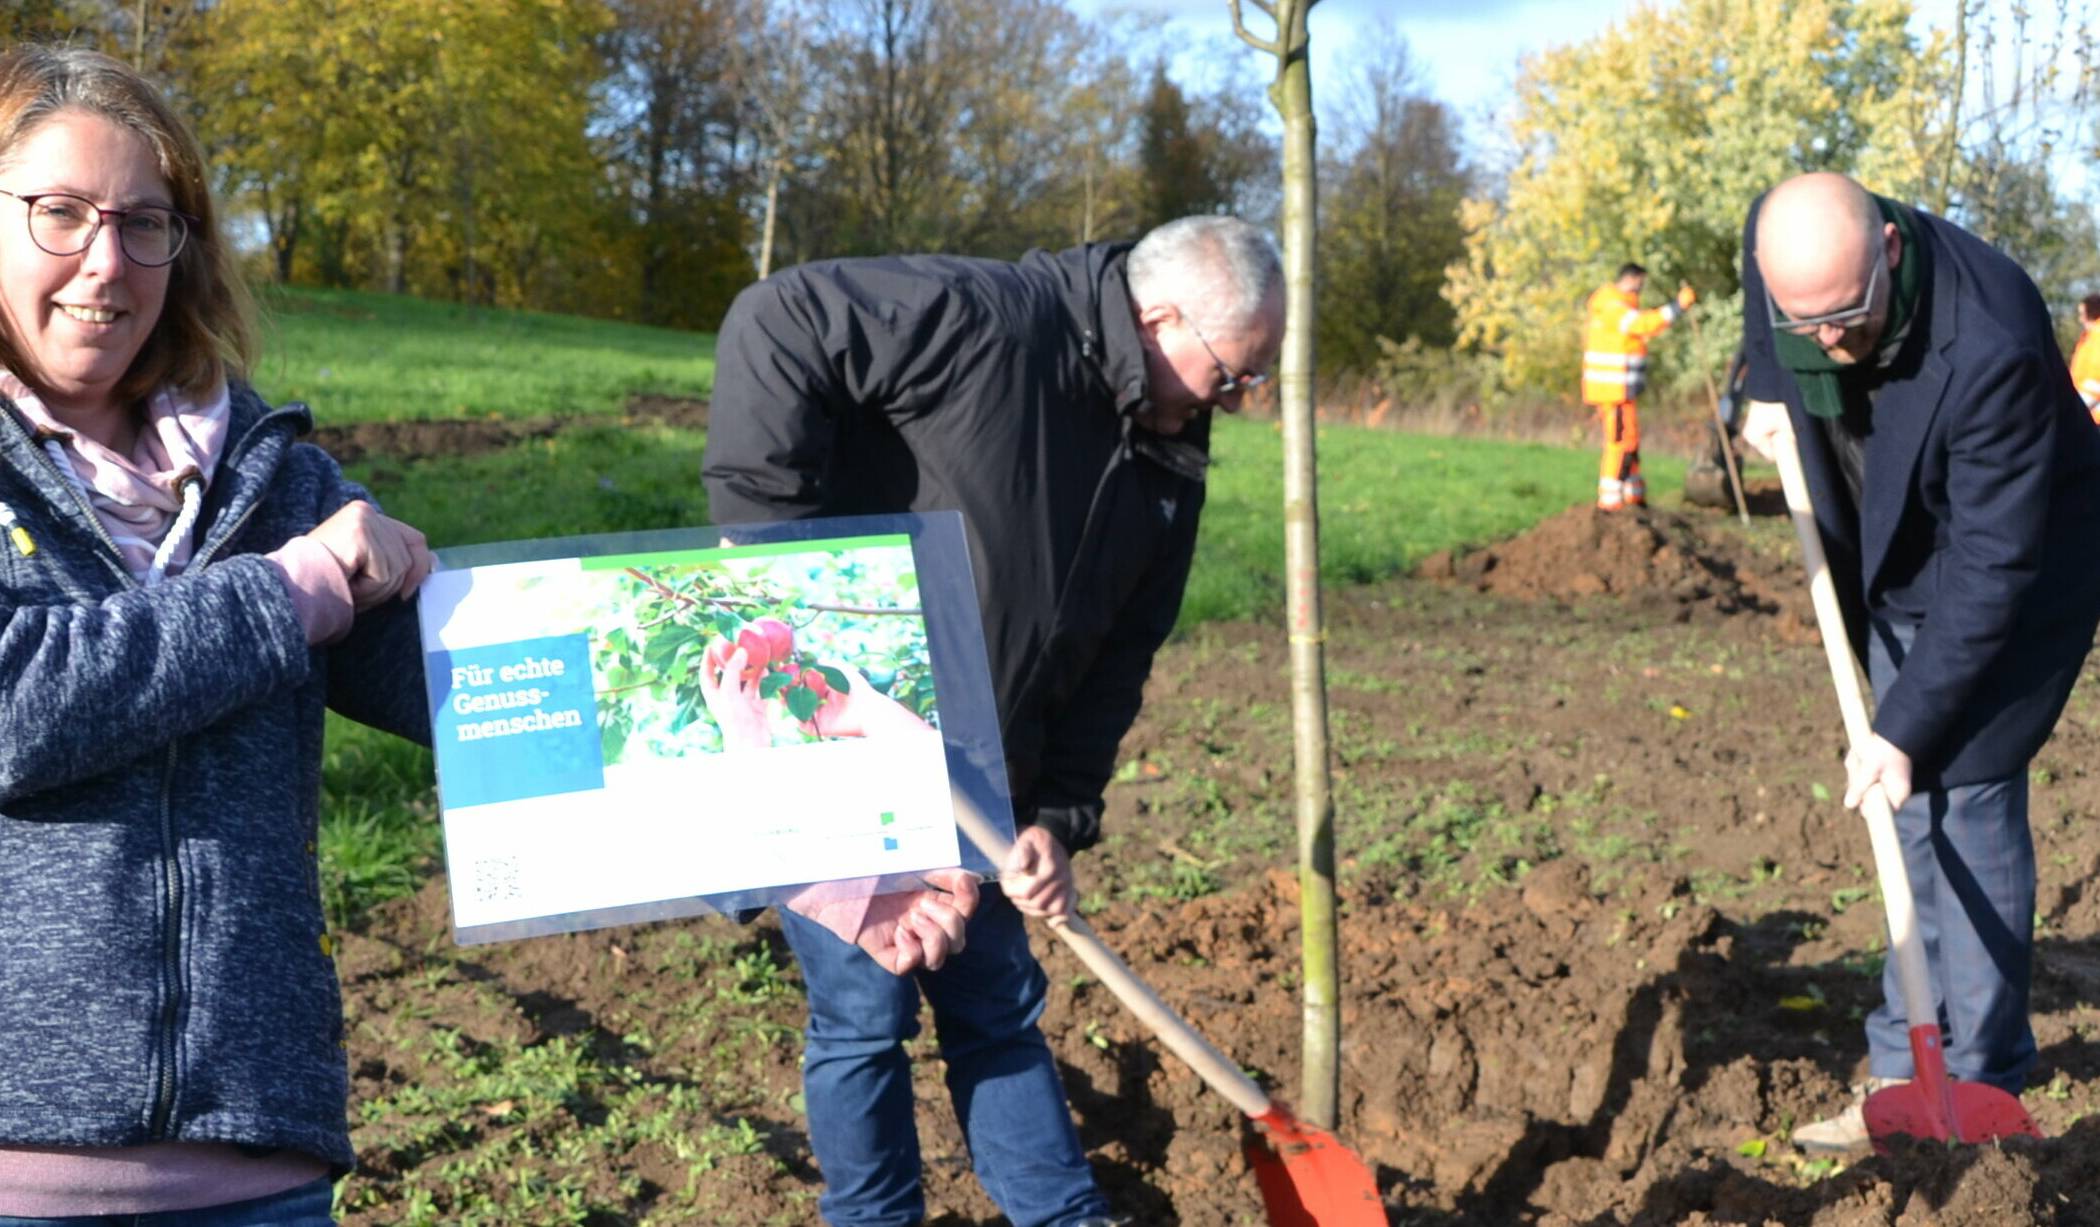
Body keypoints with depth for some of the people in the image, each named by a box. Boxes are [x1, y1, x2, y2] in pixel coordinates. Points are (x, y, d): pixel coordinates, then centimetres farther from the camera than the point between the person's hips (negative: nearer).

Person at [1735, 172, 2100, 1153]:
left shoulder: (1990, 345, -38)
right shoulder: (1783, 239, -19)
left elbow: (1993, 566, -32)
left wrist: (1904, 727, -31)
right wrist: (1768, 389, 3)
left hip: (2019, 580, -7)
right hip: (1899, 572, 7)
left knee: (1962, 794, -11)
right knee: (1916, 806, 11)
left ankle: (1971, 1094, 0)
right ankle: (1911, 1059, 21)